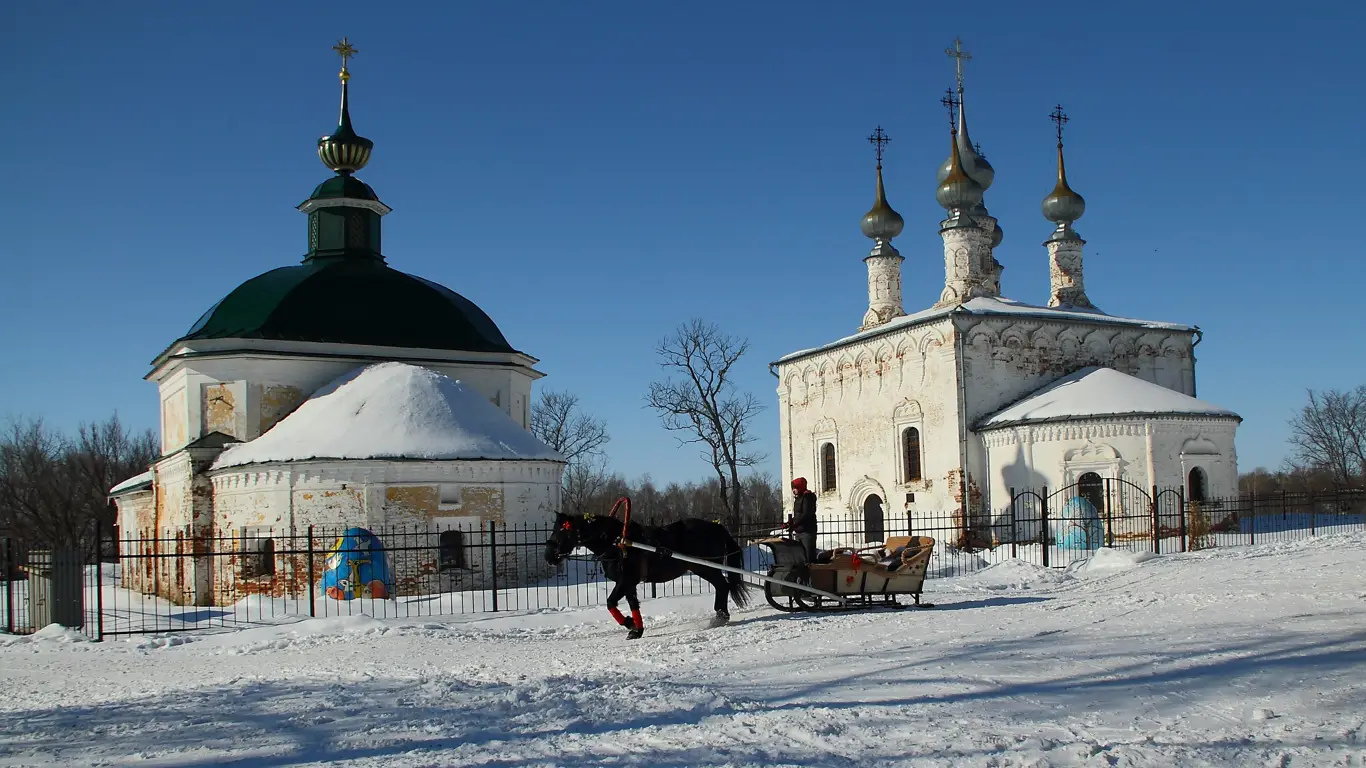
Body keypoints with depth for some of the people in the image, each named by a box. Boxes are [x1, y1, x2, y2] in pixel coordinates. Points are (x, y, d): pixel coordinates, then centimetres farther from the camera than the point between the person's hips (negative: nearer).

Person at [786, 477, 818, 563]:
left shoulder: (807, 497, -10)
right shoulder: (798, 498, 19)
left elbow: (806, 514, -21)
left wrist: (795, 524, -24)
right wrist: (791, 522, 5)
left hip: (807, 531, -10)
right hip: (798, 532, 10)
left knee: (809, 555, -12)